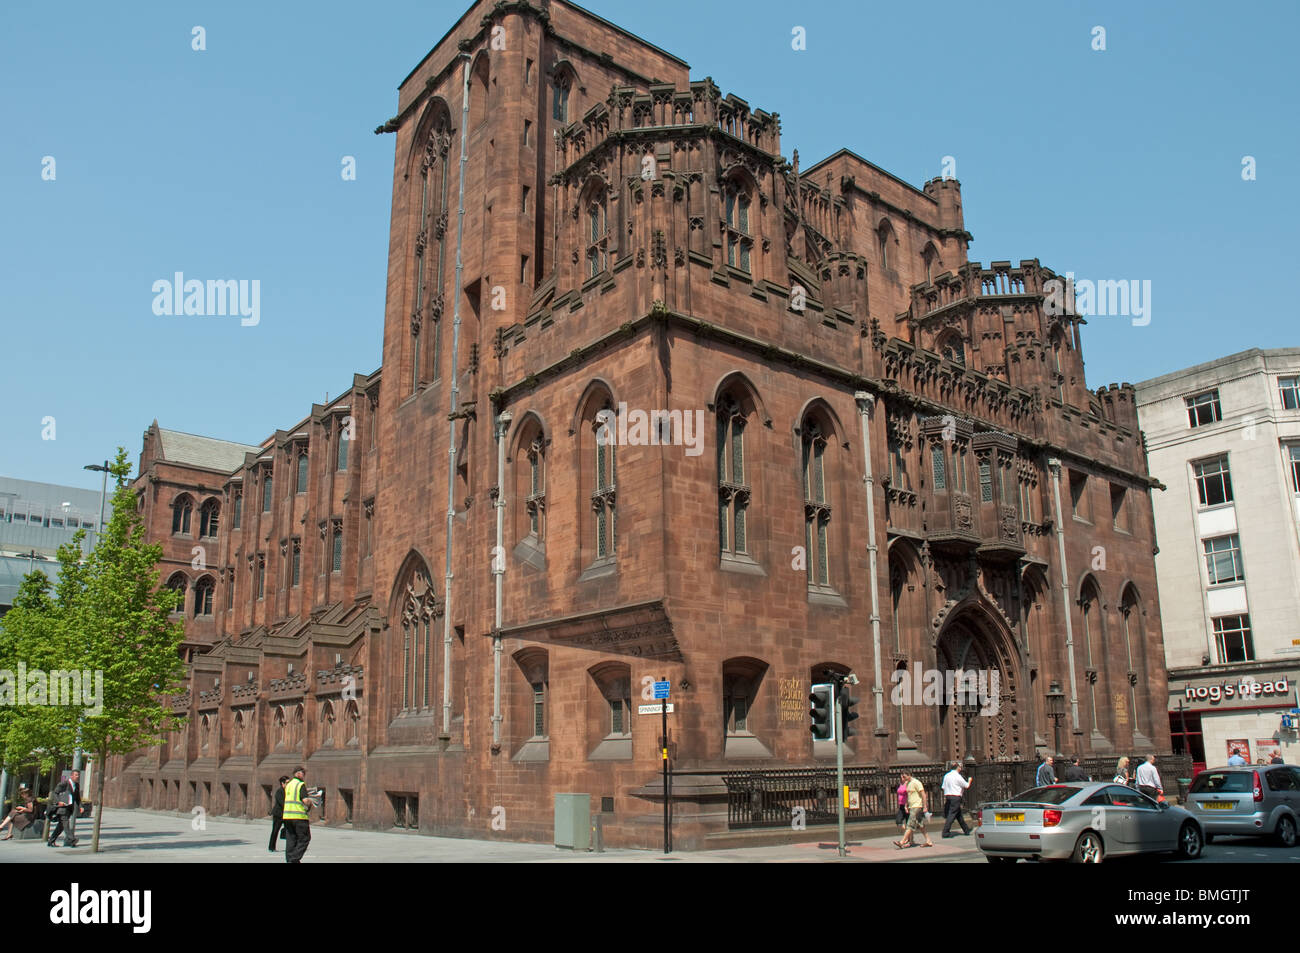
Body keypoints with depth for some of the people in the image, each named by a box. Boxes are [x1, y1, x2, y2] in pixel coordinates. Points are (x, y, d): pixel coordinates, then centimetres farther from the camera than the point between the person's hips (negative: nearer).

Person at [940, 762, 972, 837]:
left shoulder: (946, 775, 11)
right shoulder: (957, 776, -11)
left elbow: (944, 787, 12)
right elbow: (966, 786, -2)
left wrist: (945, 798, 18)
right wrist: (969, 781, 19)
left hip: (947, 796, 8)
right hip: (956, 796, -8)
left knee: (959, 814, 18)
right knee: (952, 814, -7)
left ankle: (966, 830, 30)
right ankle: (945, 832, -10)